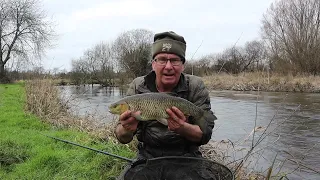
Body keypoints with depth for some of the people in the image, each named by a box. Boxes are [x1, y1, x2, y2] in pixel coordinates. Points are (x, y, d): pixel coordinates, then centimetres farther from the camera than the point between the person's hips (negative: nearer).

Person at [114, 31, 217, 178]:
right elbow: (122, 138, -5)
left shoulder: (195, 86, -7)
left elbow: (205, 135, -10)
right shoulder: (137, 86, -4)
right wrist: (127, 129, -30)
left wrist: (182, 128, -31)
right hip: (147, 158, 1)